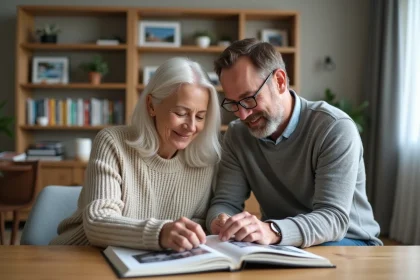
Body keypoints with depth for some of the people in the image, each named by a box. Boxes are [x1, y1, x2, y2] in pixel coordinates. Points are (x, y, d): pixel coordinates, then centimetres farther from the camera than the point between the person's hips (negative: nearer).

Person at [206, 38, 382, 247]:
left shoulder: (335, 129, -21)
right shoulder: (237, 135, -2)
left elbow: (333, 218, -28)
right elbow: (225, 202, -6)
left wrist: (272, 231, -47)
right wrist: (220, 222, -31)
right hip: (281, 246, 3)